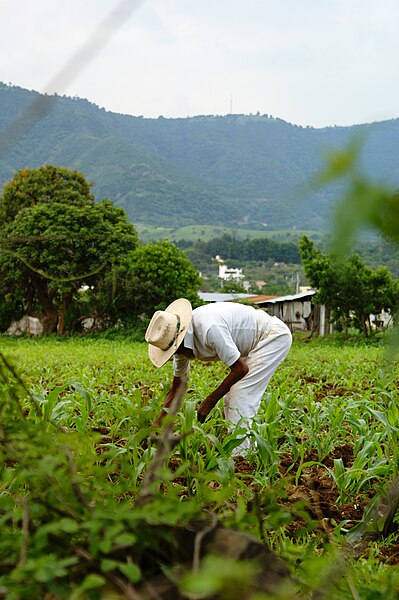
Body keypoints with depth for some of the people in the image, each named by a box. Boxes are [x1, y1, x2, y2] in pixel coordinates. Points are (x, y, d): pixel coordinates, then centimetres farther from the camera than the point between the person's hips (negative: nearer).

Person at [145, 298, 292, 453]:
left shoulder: (210, 329, -36)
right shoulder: (180, 341, -7)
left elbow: (241, 369, -28)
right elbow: (176, 389, 4)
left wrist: (210, 401, -21)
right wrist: (157, 424, -1)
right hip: (256, 342, 9)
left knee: (240, 395, -14)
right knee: (231, 397, 8)